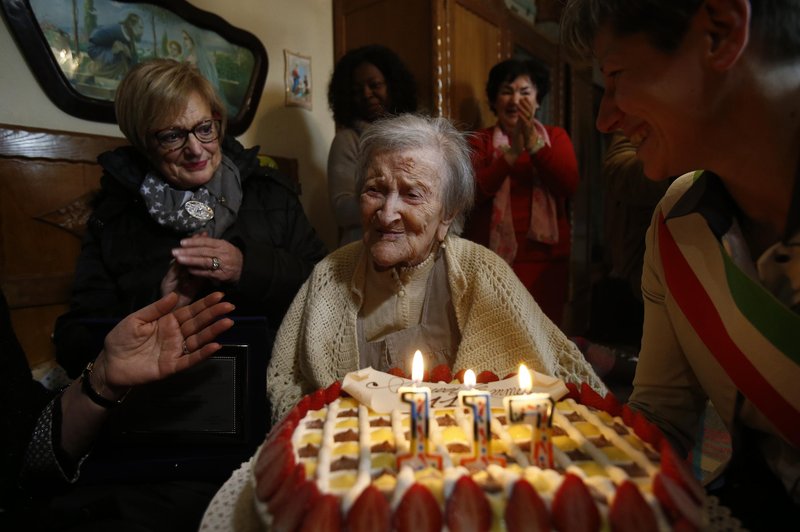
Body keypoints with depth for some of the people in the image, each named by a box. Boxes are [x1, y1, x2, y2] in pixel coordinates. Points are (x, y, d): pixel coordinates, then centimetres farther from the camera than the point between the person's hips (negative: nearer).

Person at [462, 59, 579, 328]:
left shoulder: (556, 137, 10)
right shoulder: (480, 141, 6)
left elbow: (569, 187, -7)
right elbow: (473, 193, -10)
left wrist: (533, 142, -16)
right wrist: (512, 152, -19)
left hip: (547, 261, 2)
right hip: (492, 259, -1)